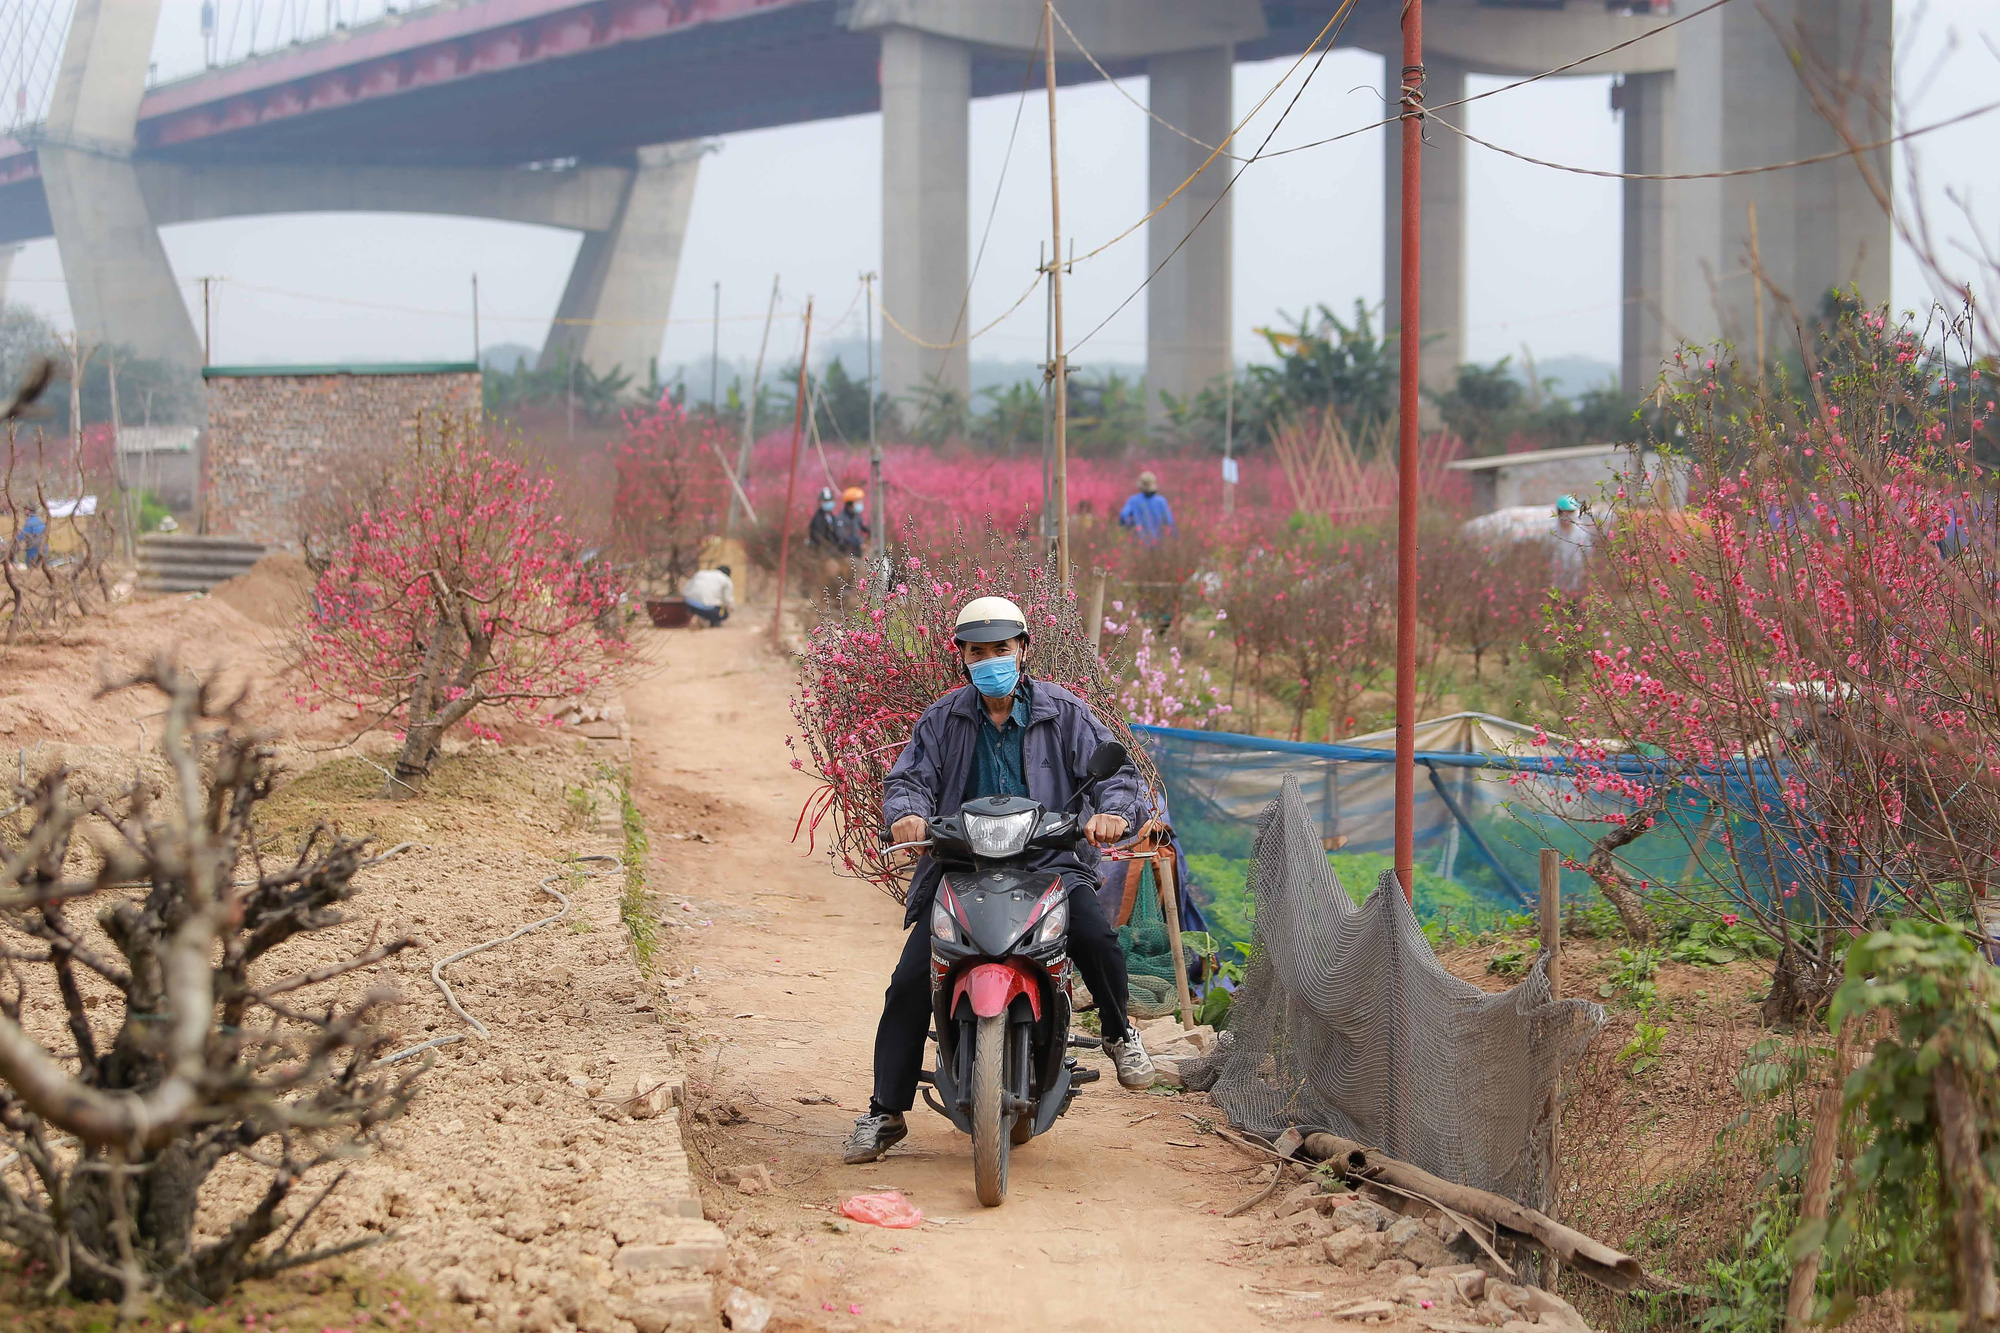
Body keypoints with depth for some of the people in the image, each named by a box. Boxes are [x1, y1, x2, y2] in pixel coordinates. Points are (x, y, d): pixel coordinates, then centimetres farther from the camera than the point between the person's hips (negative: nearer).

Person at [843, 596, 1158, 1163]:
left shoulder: (1063, 713, 5)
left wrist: (1112, 811, -23)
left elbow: (1115, 770, 0)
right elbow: (909, 776, 3)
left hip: (1051, 862, -2)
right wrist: (908, 812, -22)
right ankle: (885, 1113, 1)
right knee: (909, 982, -12)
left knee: (1097, 937, -29)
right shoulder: (941, 720, 10)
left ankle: (1117, 1031, 4)